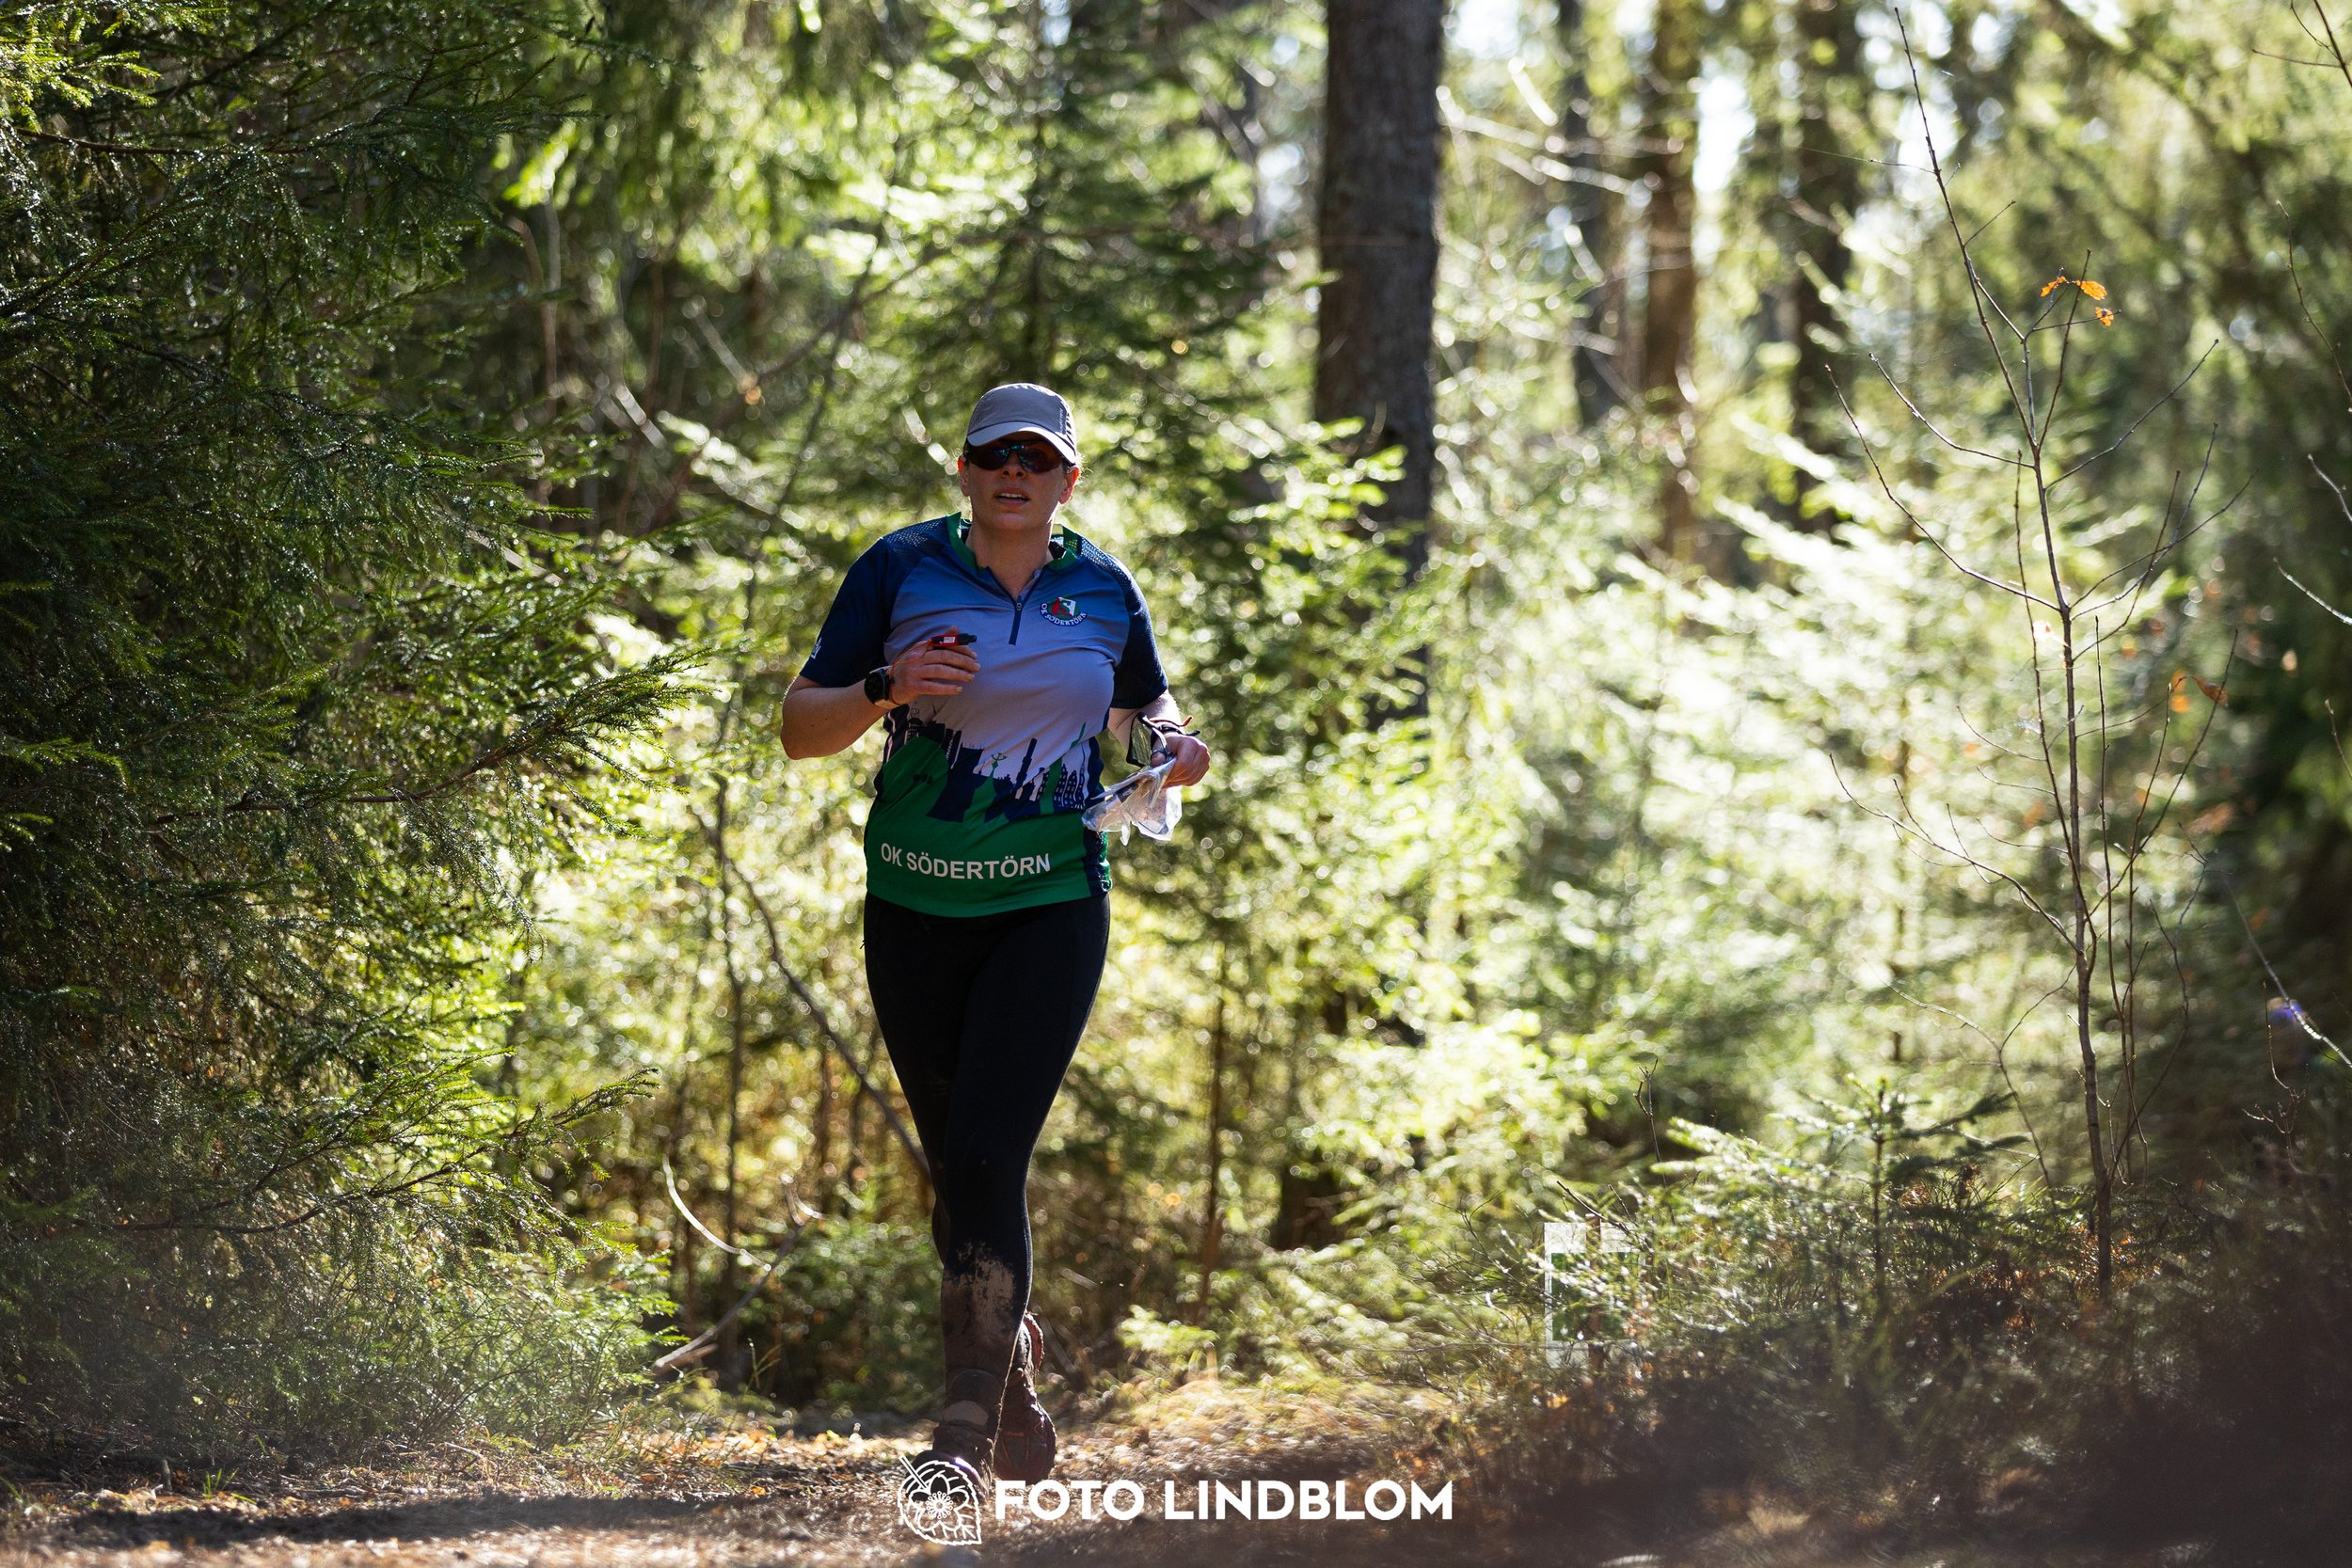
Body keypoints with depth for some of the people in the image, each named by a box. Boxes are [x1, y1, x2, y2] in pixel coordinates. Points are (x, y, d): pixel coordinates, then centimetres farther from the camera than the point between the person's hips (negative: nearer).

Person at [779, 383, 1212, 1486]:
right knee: (957, 1169, 9)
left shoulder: (1102, 589, 4)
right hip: (915, 909, 1)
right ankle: (1012, 1353, 35)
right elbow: (800, 729, -2)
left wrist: (1168, 743, 0)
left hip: (1051, 908, -1)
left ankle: (968, 1423, -15)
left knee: (986, 1157, -15)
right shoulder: (902, 570, -1)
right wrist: (884, 691, -21)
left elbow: (1143, 707, 23)